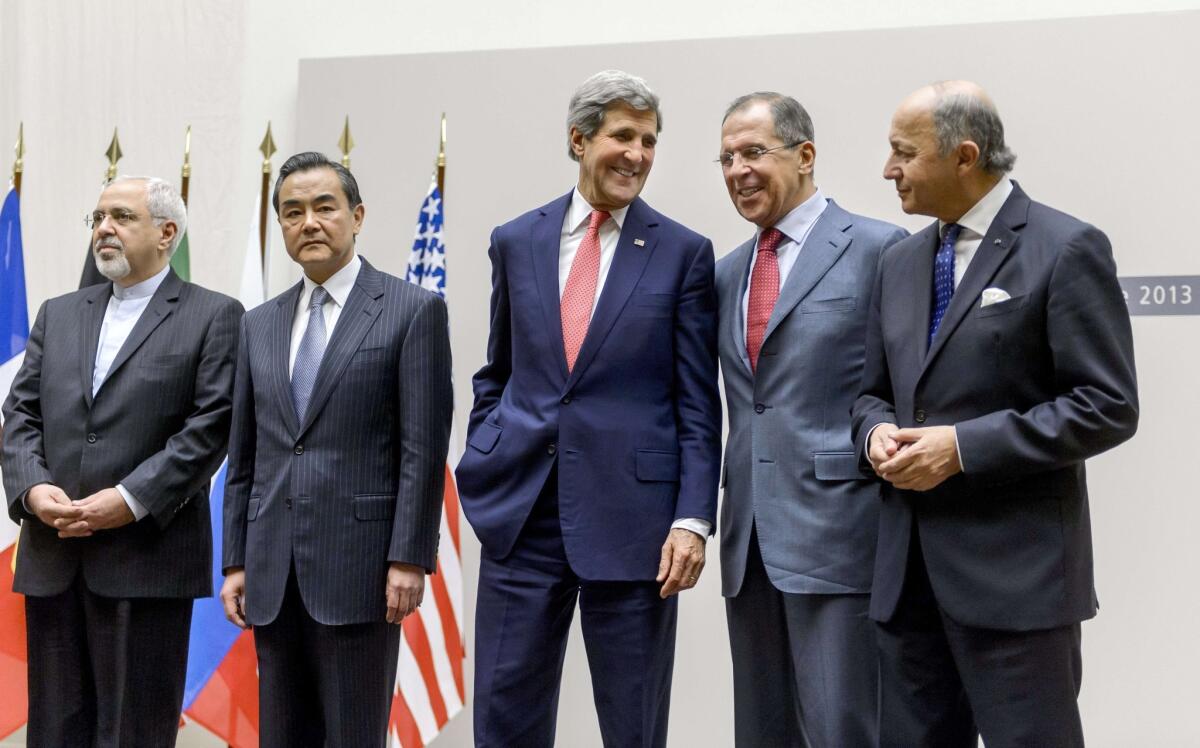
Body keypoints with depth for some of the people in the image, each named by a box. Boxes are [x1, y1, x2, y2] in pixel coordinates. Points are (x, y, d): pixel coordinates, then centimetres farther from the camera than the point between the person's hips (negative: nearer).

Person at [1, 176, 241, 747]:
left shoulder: (213, 316, 2)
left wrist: (131, 500, -16)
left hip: (147, 557, -5)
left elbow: (212, 425, -8)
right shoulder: (58, 315, 18)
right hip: (52, 556, 5)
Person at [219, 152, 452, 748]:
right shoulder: (259, 325, 15)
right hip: (273, 571, 5)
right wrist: (235, 562, 10)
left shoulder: (413, 310, -1)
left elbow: (425, 447, -7)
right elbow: (244, 456, 16)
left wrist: (409, 559, -13)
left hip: (358, 564, -5)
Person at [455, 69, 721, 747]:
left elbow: (698, 404, -2)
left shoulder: (684, 253, 1)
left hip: (631, 513, -2)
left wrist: (693, 518, -9)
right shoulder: (516, 242, 9)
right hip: (521, 513, 3)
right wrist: (484, 472, 10)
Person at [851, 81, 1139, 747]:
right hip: (907, 568, 7)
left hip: (1016, 568, -7)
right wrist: (876, 433, -3)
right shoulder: (900, 262, 15)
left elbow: (1108, 406, -12)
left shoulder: (1065, 250, -7)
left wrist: (964, 446, -17)